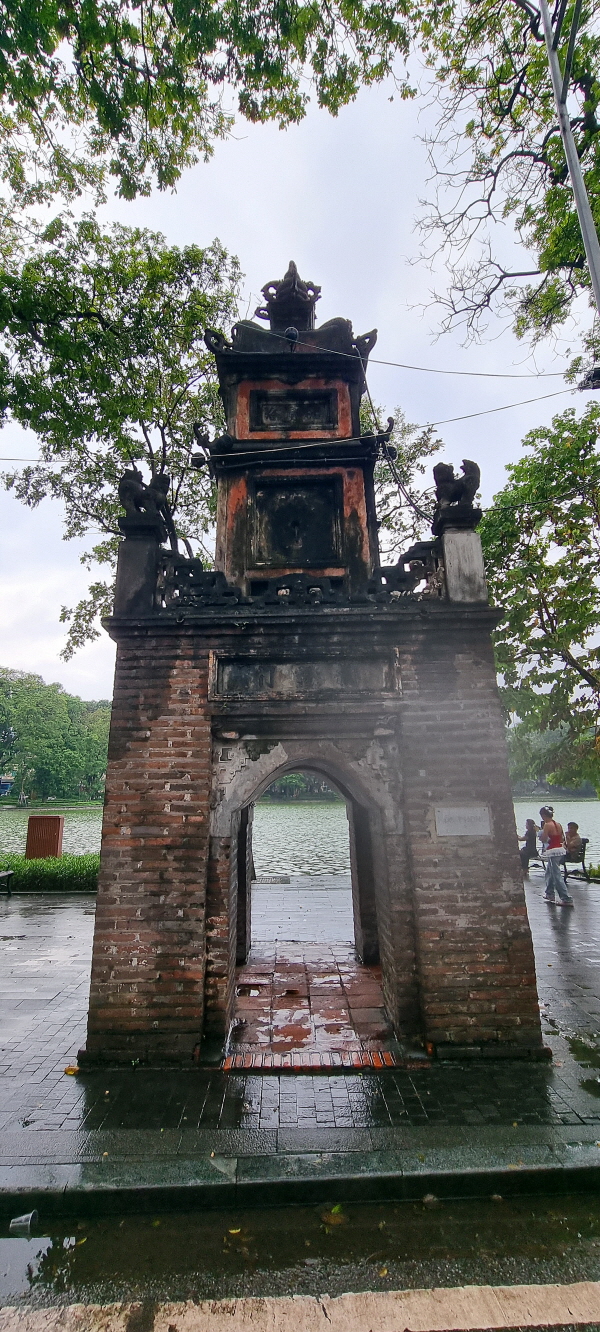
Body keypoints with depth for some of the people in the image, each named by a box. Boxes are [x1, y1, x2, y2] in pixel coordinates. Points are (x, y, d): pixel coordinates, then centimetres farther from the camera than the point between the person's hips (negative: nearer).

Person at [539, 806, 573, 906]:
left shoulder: (547, 825, -15)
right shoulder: (558, 824, 8)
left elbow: (544, 840, -16)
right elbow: (562, 839, 13)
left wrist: (540, 832, 0)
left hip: (553, 852, -9)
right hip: (561, 850, 9)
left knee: (557, 876, -5)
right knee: (548, 873, 22)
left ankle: (566, 899, -6)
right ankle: (550, 894, 31)